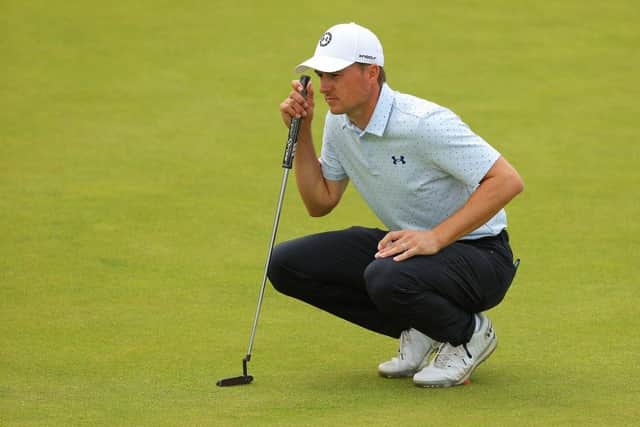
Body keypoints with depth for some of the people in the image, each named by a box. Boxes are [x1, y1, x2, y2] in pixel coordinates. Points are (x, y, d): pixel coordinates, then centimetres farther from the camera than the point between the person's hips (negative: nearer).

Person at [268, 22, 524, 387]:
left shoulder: (423, 123, -25)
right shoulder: (339, 124, 1)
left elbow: (508, 181, -29)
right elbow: (320, 203, 10)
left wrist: (435, 238, -32)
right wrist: (302, 134, -3)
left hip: (478, 253, -8)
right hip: (409, 244, 8)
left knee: (387, 278, -39)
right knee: (287, 264, -5)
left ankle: (470, 333, -6)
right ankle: (418, 331, 4)